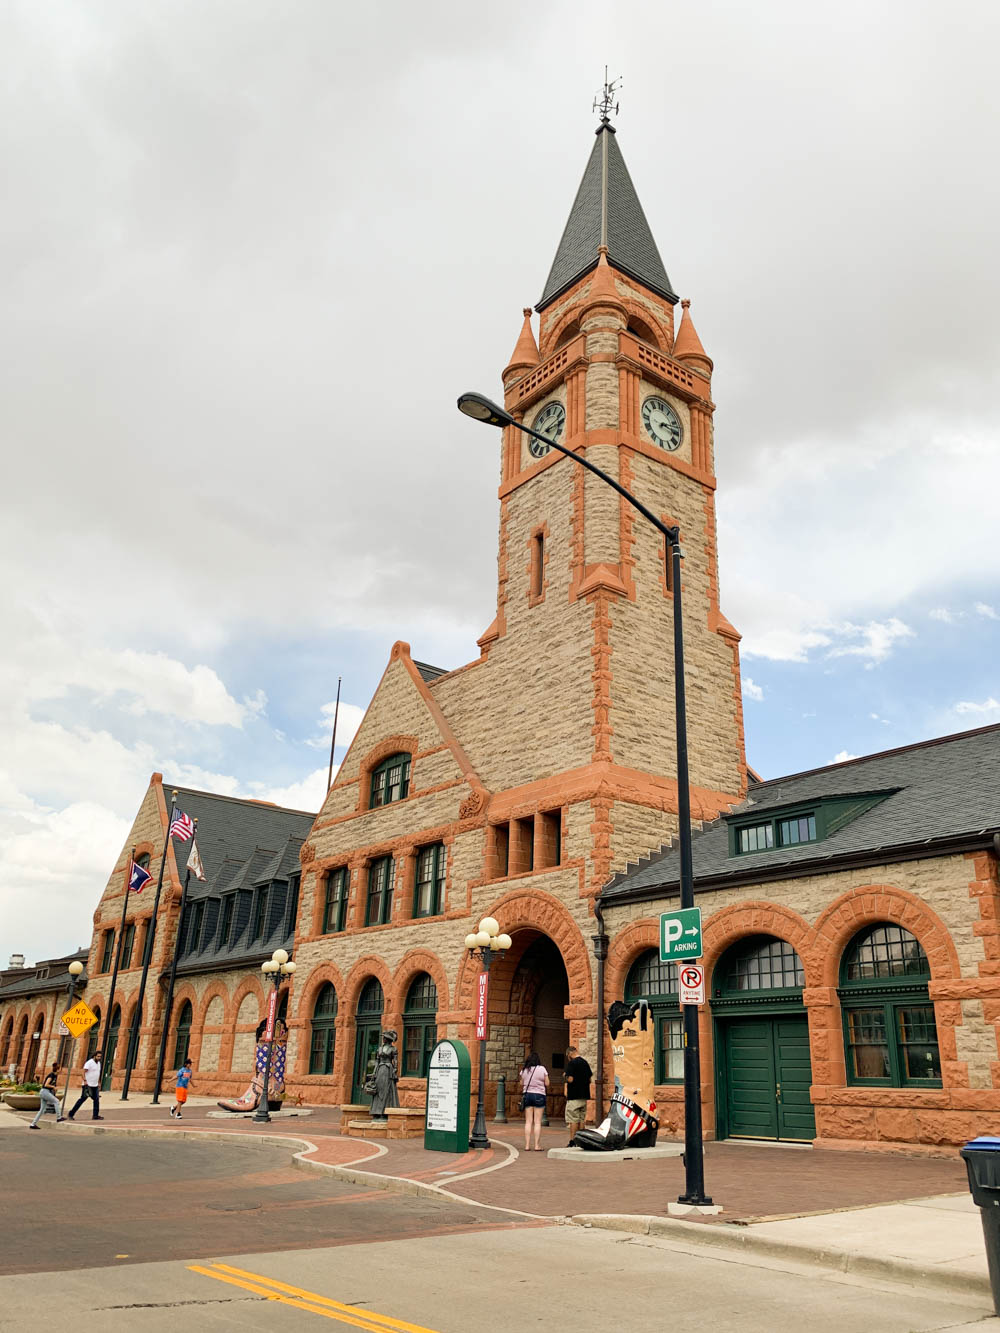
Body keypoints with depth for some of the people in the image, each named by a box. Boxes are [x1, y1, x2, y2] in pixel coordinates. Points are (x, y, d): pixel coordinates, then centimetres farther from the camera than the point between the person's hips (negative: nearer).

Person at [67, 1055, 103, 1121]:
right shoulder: (89, 1063, -12)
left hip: (95, 1086, 7)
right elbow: (84, 1072, -19)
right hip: (88, 1085, -7)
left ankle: (96, 1115, 5)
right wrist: (85, 1081, -30)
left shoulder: (99, 1063, 14)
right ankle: (70, 1115, 5)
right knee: (82, 1099, -5)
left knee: (97, 1100, 1)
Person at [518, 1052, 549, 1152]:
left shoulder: (524, 1070, 3)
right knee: (537, 1122, 1)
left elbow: (521, 1084, 8)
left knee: (528, 1122, 6)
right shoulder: (542, 1069, -6)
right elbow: (547, 1084, -3)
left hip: (527, 1095, 3)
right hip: (539, 1095, -3)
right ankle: (537, 1145, 0)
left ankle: (527, 1145, 4)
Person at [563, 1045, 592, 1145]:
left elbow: (570, 1079, -20)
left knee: (573, 1120, -3)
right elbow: (590, 1078, 15)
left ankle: (572, 1142, -4)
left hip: (574, 1096, -7)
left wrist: (566, 1077, 0)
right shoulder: (585, 1062, 10)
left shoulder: (572, 1063, -14)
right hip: (584, 1095, 8)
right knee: (582, 1119, 12)